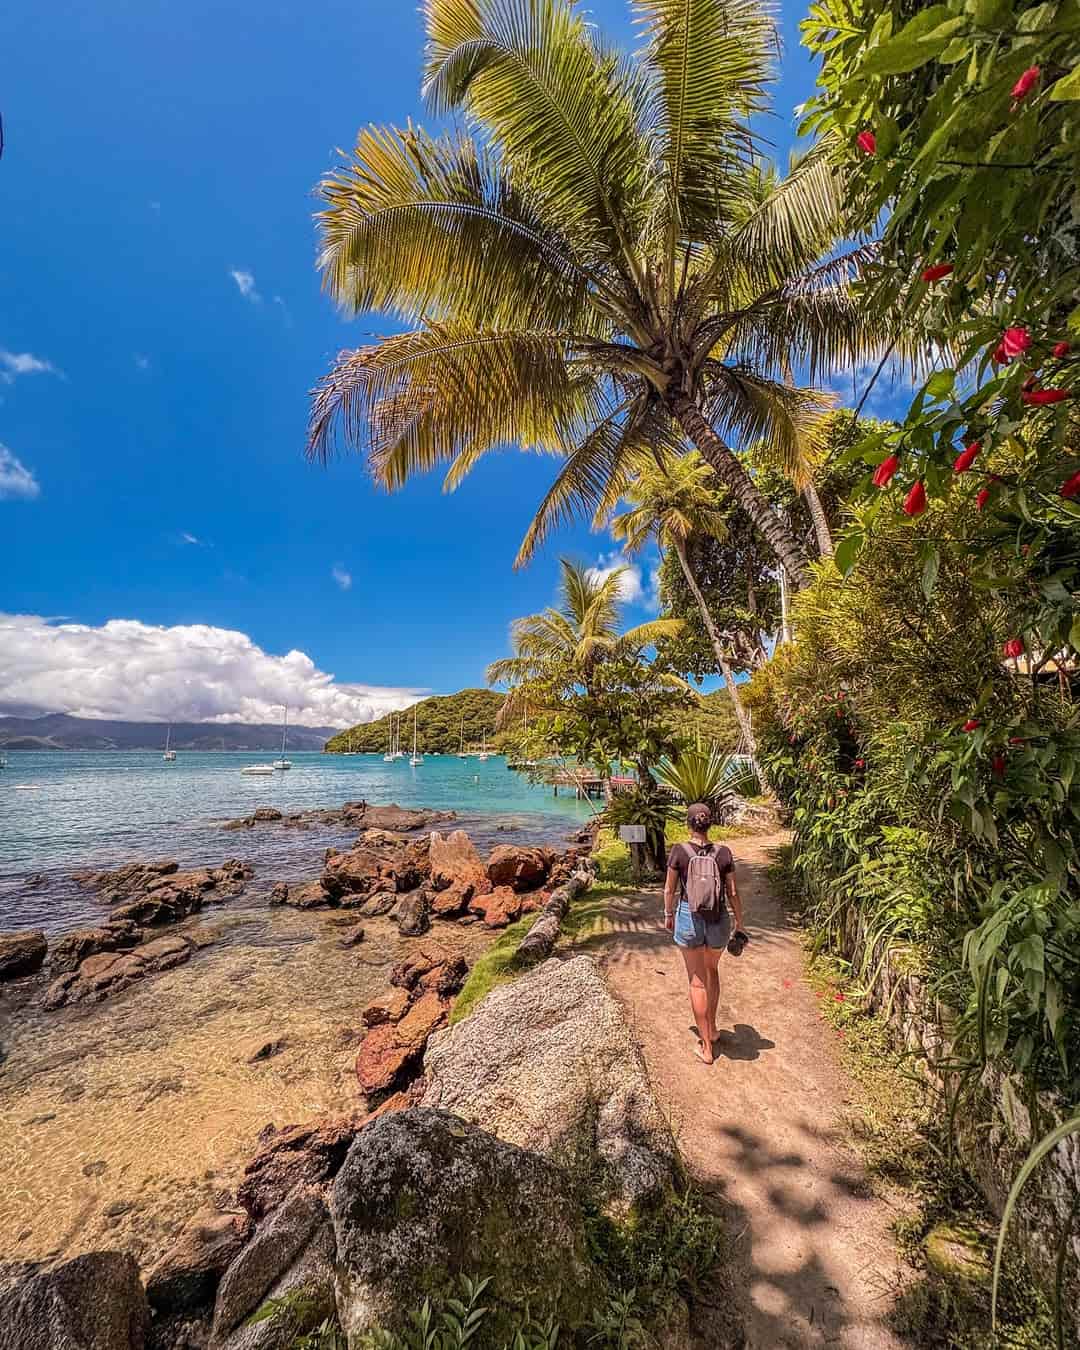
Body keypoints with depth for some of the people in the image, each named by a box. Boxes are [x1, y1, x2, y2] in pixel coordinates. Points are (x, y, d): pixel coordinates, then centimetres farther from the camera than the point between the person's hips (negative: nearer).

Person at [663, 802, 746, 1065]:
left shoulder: (679, 852, -14)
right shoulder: (723, 853, -10)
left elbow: (670, 889, -5)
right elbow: (733, 893, -3)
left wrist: (668, 915, 13)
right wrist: (740, 925, 11)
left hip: (688, 918, -2)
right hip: (719, 921, 2)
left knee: (697, 981, 13)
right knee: (712, 971, 29)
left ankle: (706, 1047, 23)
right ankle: (711, 1028, 42)